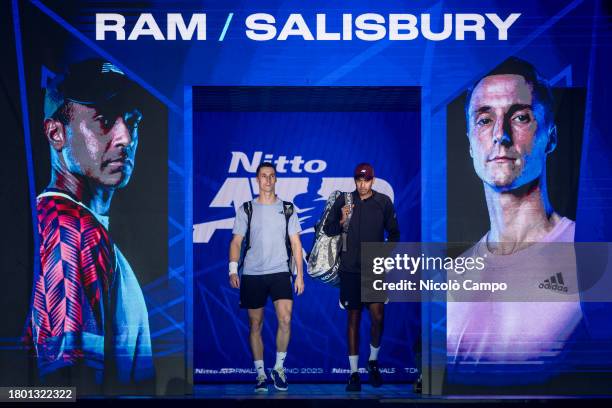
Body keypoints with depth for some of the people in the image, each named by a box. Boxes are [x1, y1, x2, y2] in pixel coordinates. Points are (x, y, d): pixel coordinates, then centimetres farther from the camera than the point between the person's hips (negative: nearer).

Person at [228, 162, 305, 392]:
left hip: (280, 272, -1)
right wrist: (233, 270, -7)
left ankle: (279, 368, 1)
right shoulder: (246, 210, 7)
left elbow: (296, 244, 9)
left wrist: (299, 274, 2)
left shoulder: (287, 209, 8)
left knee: (285, 319, -16)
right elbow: (236, 242, 5)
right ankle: (261, 374, 13)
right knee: (255, 325, 4)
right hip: (252, 274, 1)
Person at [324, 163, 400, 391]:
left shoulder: (384, 202, 2)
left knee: (378, 317, -10)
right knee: (353, 319, 6)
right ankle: (354, 372, 13)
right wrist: (342, 220, -15)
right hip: (350, 270, 0)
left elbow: (393, 233, 10)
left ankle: (373, 361, 16)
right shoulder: (344, 201, 1)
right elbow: (328, 230, 4)